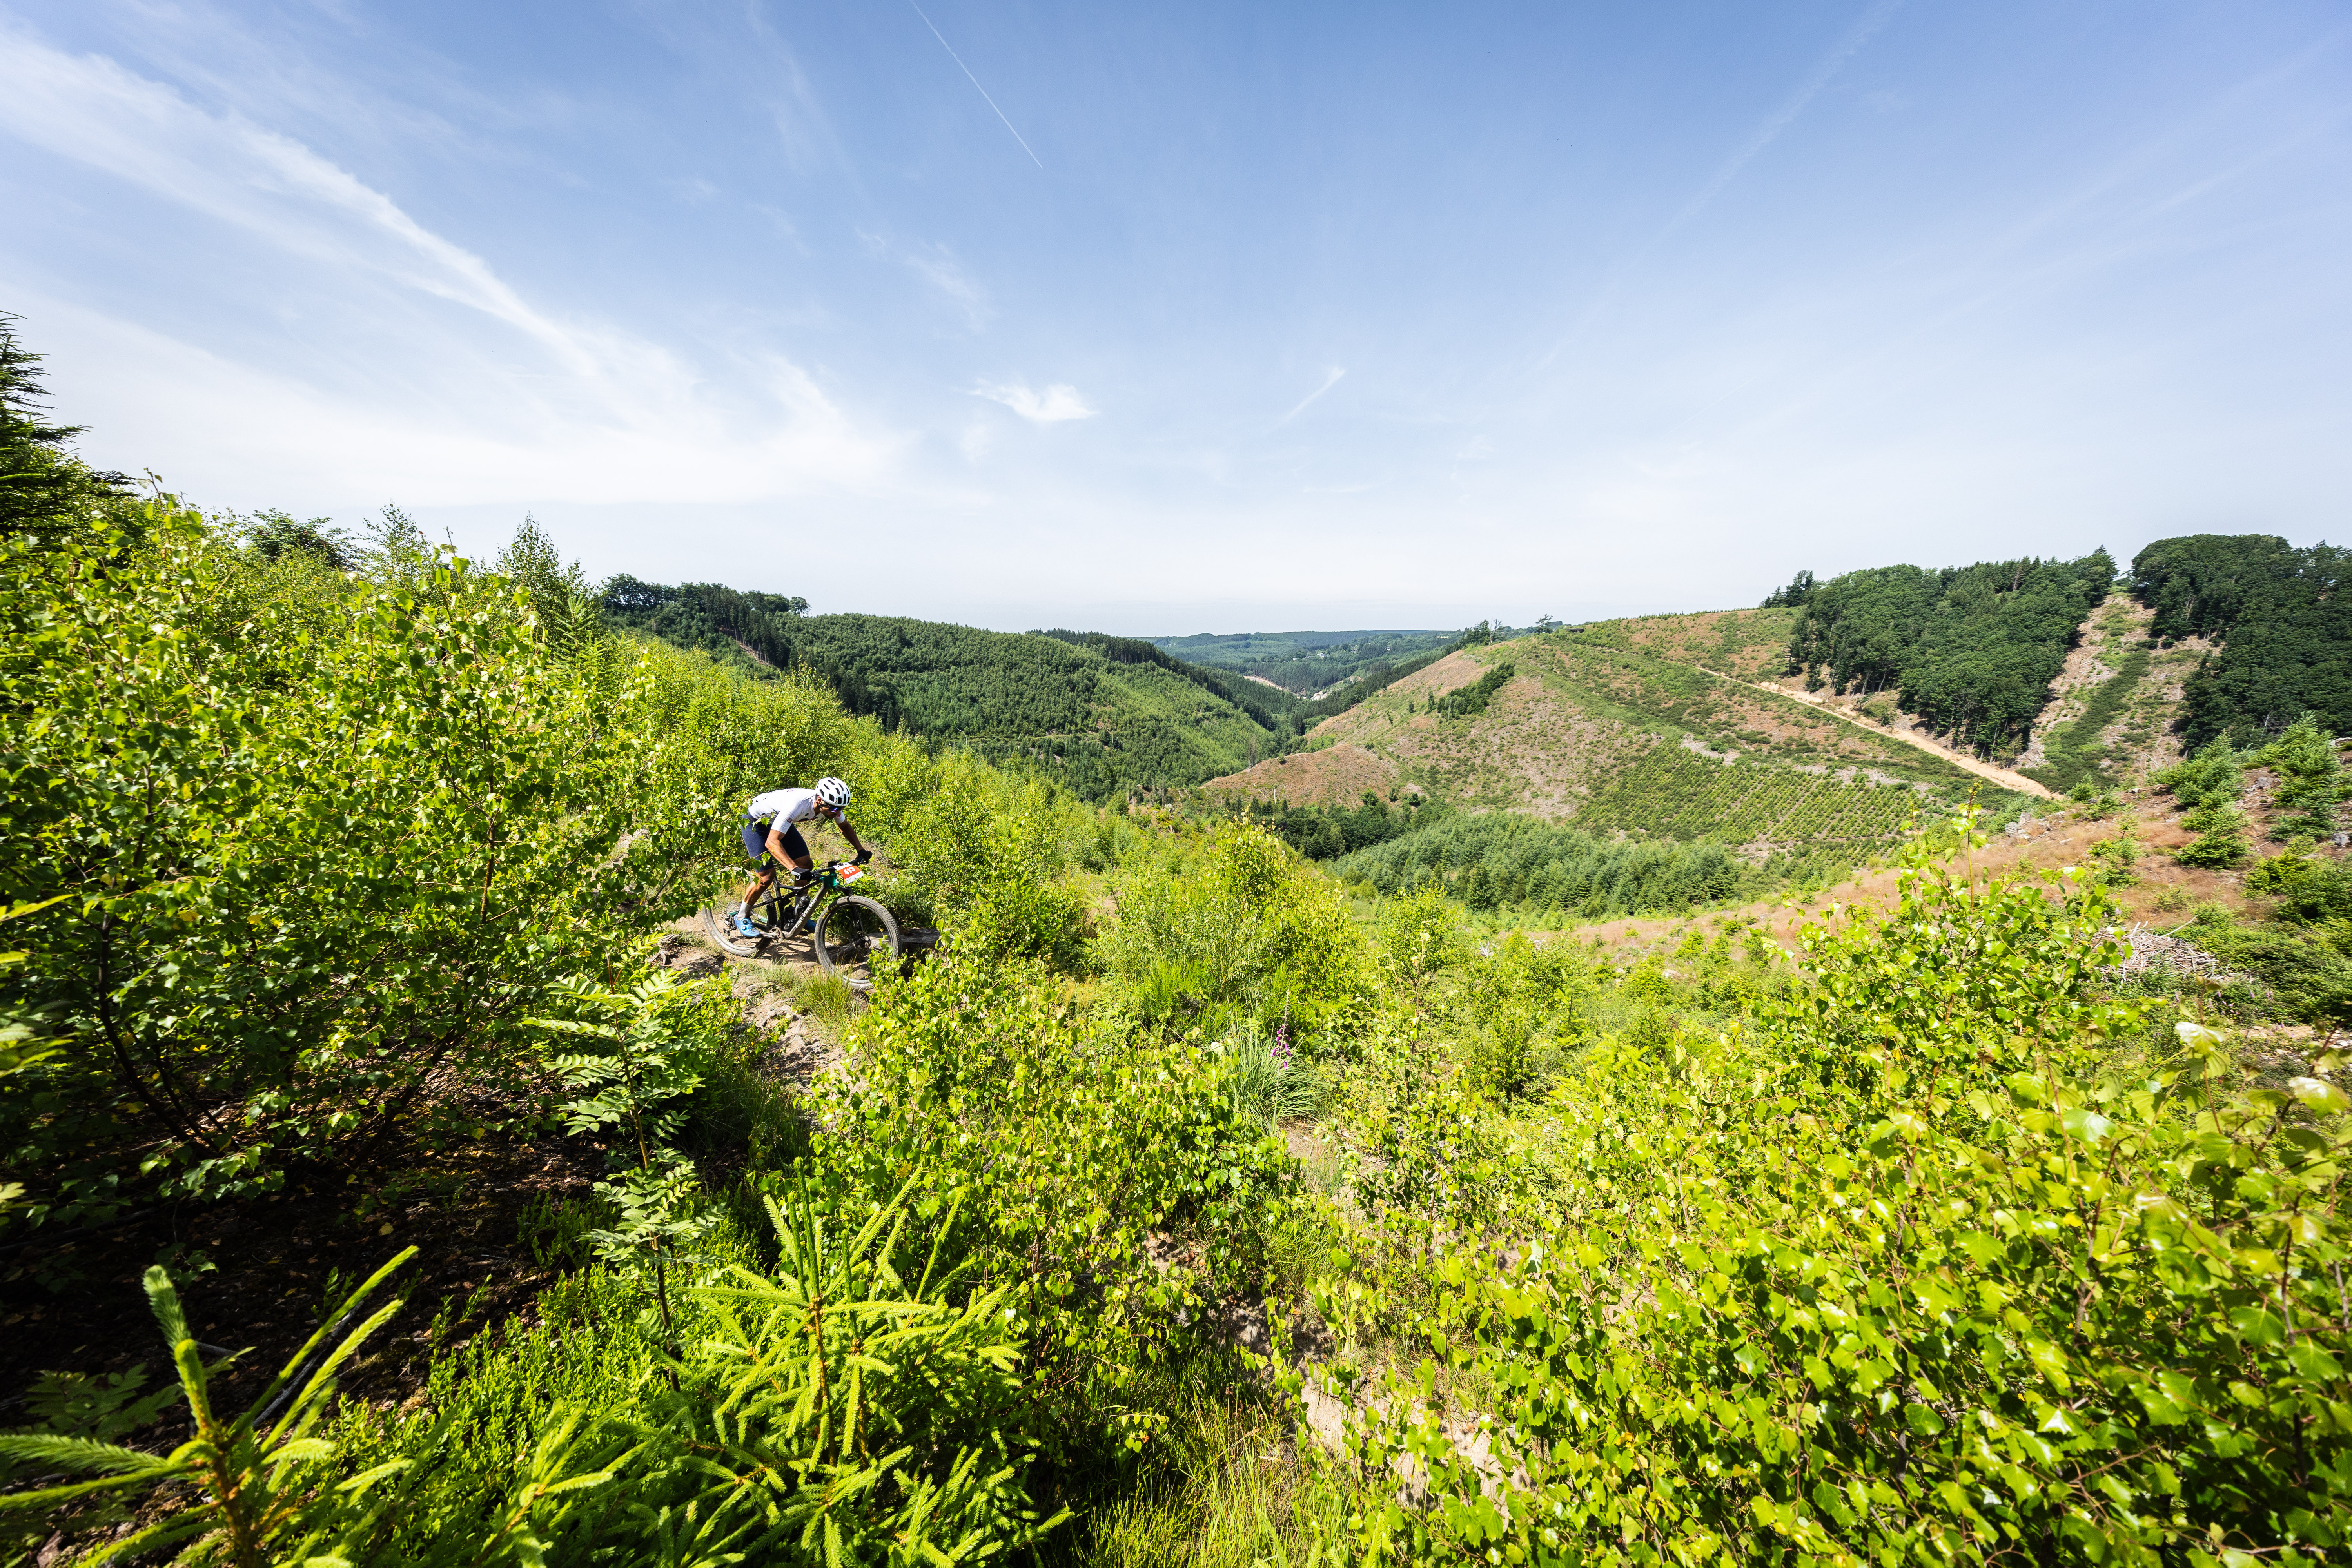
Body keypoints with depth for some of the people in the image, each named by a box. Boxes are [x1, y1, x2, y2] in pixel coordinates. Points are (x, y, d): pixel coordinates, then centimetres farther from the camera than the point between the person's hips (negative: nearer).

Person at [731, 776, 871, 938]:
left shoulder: (830, 804, -22)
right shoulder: (797, 804, -42)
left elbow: (845, 826, -1)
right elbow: (772, 842, -43)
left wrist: (860, 850, -13)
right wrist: (794, 869, -54)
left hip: (776, 819, 7)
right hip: (755, 820, -6)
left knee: (805, 864, -4)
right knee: (766, 876, -13)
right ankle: (741, 917, 12)